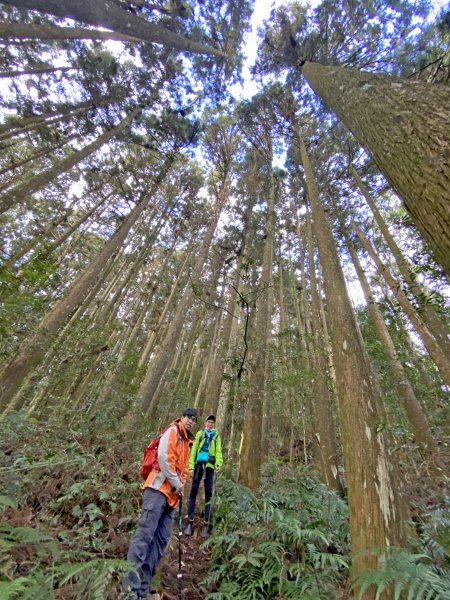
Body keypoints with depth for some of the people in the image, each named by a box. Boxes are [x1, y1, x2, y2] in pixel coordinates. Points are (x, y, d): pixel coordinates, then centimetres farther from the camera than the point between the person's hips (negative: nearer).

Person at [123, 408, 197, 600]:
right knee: (145, 532, -14)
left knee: (160, 539, 6)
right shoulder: (172, 432, -6)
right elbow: (163, 456, -18)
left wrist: (181, 485, 6)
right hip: (159, 488, -9)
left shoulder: (187, 442, 21)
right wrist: (176, 483, -12)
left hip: (172, 494, 9)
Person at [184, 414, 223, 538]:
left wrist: (219, 463, -17)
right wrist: (191, 466, -4)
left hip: (210, 465, 0)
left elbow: (218, 451, 1)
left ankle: (206, 525, 11)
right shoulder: (200, 433, 8)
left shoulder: (216, 436, 10)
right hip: (199, 464, 0)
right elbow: (193, 450, 4)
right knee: (194, 491, 0)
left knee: (208, 493, 3)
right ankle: (190, 522, 10)